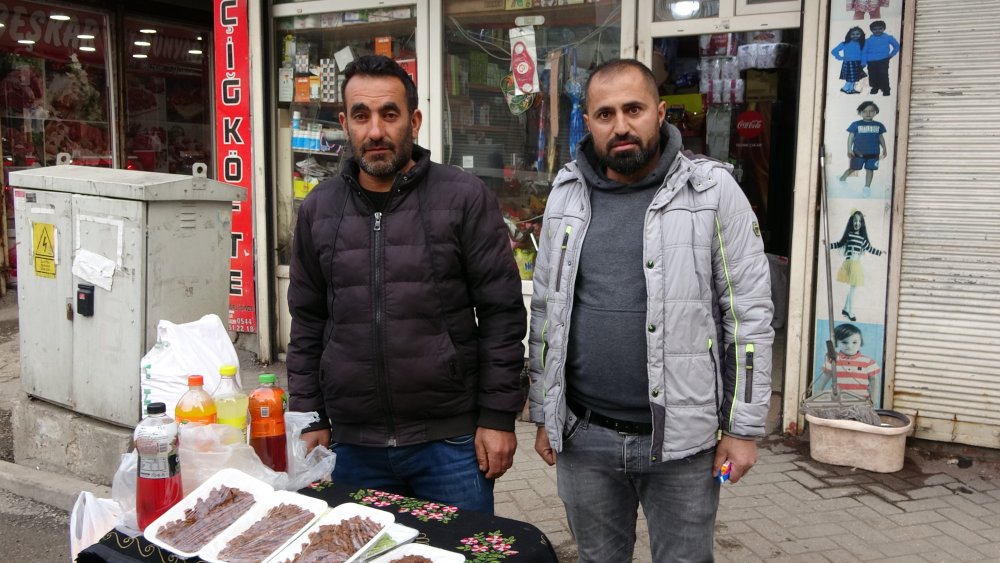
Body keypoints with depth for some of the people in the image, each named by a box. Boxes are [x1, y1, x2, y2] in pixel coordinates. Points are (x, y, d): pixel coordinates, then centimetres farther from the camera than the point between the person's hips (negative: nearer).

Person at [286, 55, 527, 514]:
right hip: (353, 446, 3)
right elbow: (307, 325, 11)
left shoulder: (465, 198, -5)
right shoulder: (319, 209, 6)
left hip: (452, 442, -3)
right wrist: (310, 420, 7)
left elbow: (502, 313, -5)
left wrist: (499, 416, -8)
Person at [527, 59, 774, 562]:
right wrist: (543, 415, 8)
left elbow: (749, 314, -6)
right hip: (583, 437, 3)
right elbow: (546, 312, 9)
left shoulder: (712, 191, -6)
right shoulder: (566, 195, 4)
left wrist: (743, 428, -7)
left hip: (682, 440, -3)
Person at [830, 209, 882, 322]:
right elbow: (839, 244, 6)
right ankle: (851, 313, -1)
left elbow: (869, 248, 19)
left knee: (852, 288, 9)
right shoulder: (848, 234, -3)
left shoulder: (862, 237, 8)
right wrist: (828, 244, -5)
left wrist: (881, 252, 21)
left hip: (857, 264, 5)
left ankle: (845, 309, 23)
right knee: (852, 288, -7)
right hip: (849, 263, -5)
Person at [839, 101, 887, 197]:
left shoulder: (878, 125, 6)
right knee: (853, 168, 8)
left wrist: (884, 149, 13)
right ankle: (842, 180, 29)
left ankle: (867, 187, 13)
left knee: (870, 169, 4)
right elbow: (850, 137, -3)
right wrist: (849, 149, -10)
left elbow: (881, 138, 15)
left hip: (873, 153, 2)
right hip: (858, 152, -2)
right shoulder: (856, 124, -4)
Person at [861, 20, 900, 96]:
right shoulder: (869, 40, 5)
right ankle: (875, 89, 26)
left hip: (883, 61, -2)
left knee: (883, 76, -10)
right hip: (871, 62, 2)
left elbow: (897, 46, 12)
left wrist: (891, 54, 1)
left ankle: (886, 91, -4)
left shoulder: (888, 38, 4)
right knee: (873, 76, 7)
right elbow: (864, 51, 6)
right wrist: (863, 62, -1)